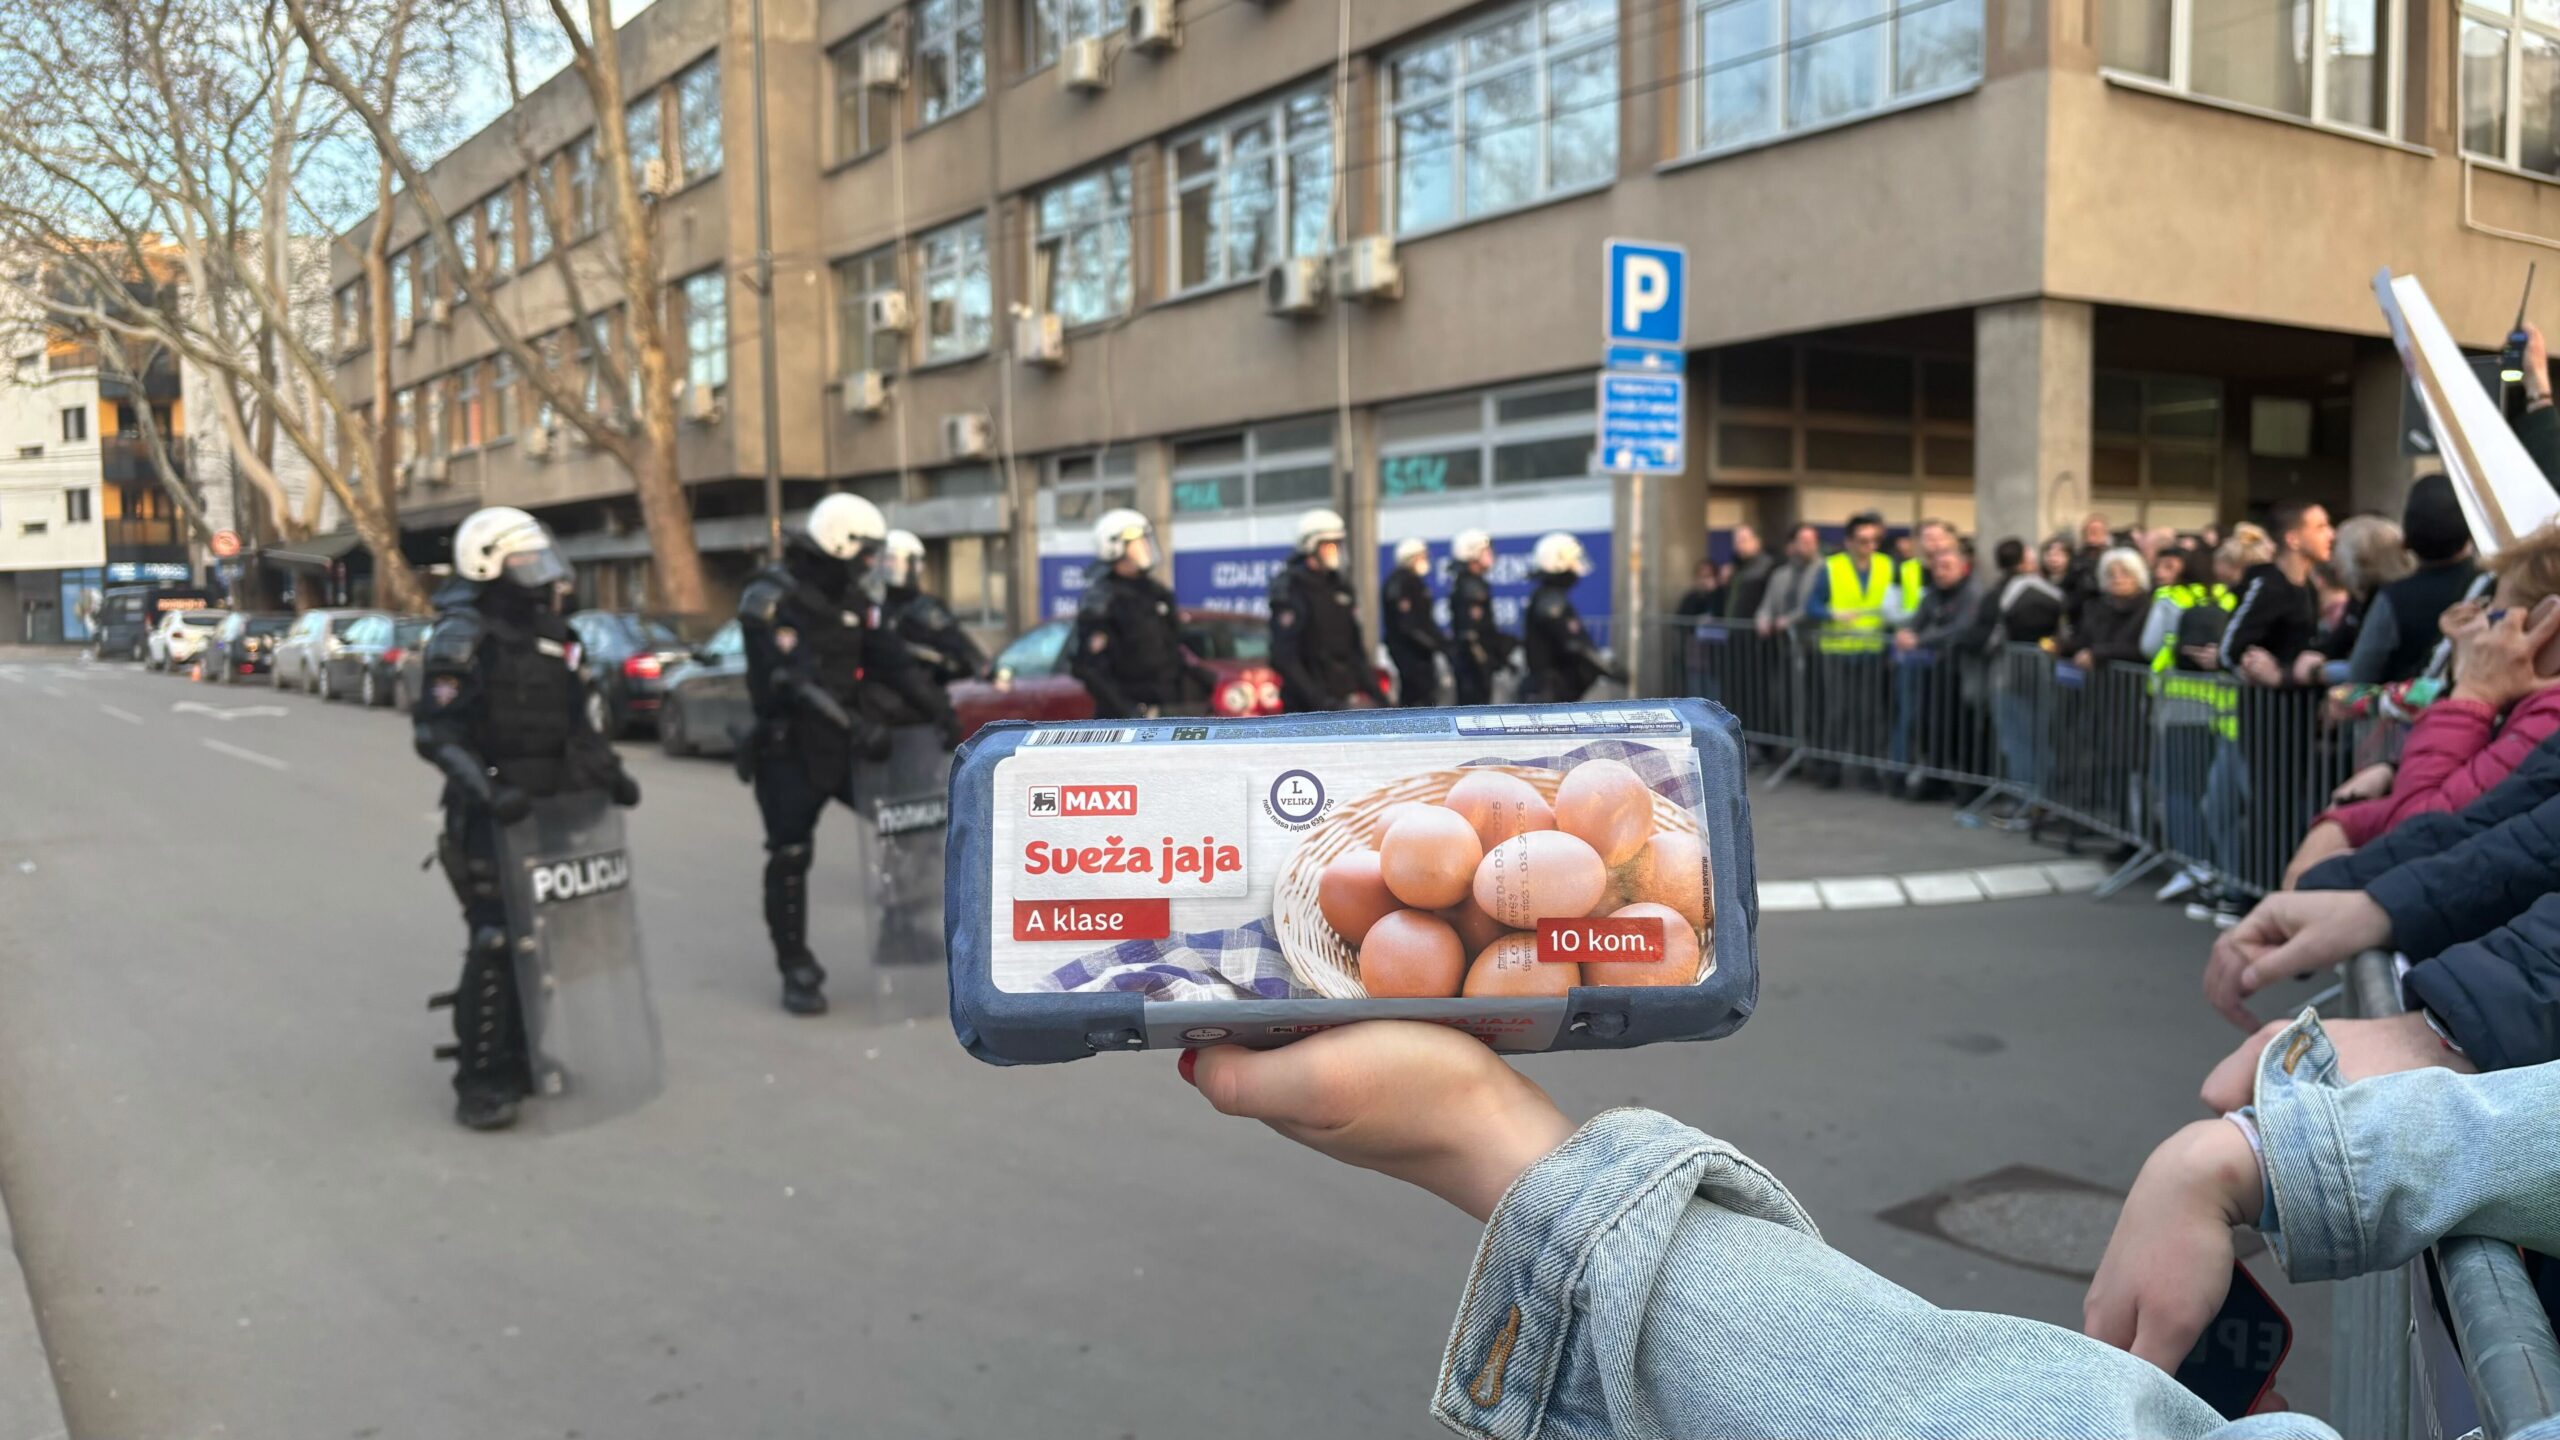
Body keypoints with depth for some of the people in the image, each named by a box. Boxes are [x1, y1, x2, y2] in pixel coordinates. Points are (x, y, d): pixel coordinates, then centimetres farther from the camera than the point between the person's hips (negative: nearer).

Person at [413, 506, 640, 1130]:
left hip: (547, 807, 8)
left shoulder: (551, 633, 13)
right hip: (489, 814, -8)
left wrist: (608, 771, 9)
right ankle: (478, 1084, -4)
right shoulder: (462, 639, -11)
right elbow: (434, 732, -18)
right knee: (495, 943, -11)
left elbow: (575, 720, 20)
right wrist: (488, 791, -29)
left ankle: (519, 1059, 24)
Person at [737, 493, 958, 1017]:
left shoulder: (850, 596, 7)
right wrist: (857, 727, -32)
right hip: (790, 749, -6)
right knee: (790, 859, -3)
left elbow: (892, 659, 1)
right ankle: (796, 970, 7)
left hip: (845, 740, 6)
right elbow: (798, 679, -26)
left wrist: (938, 711, -11)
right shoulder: (770, 600, -15)